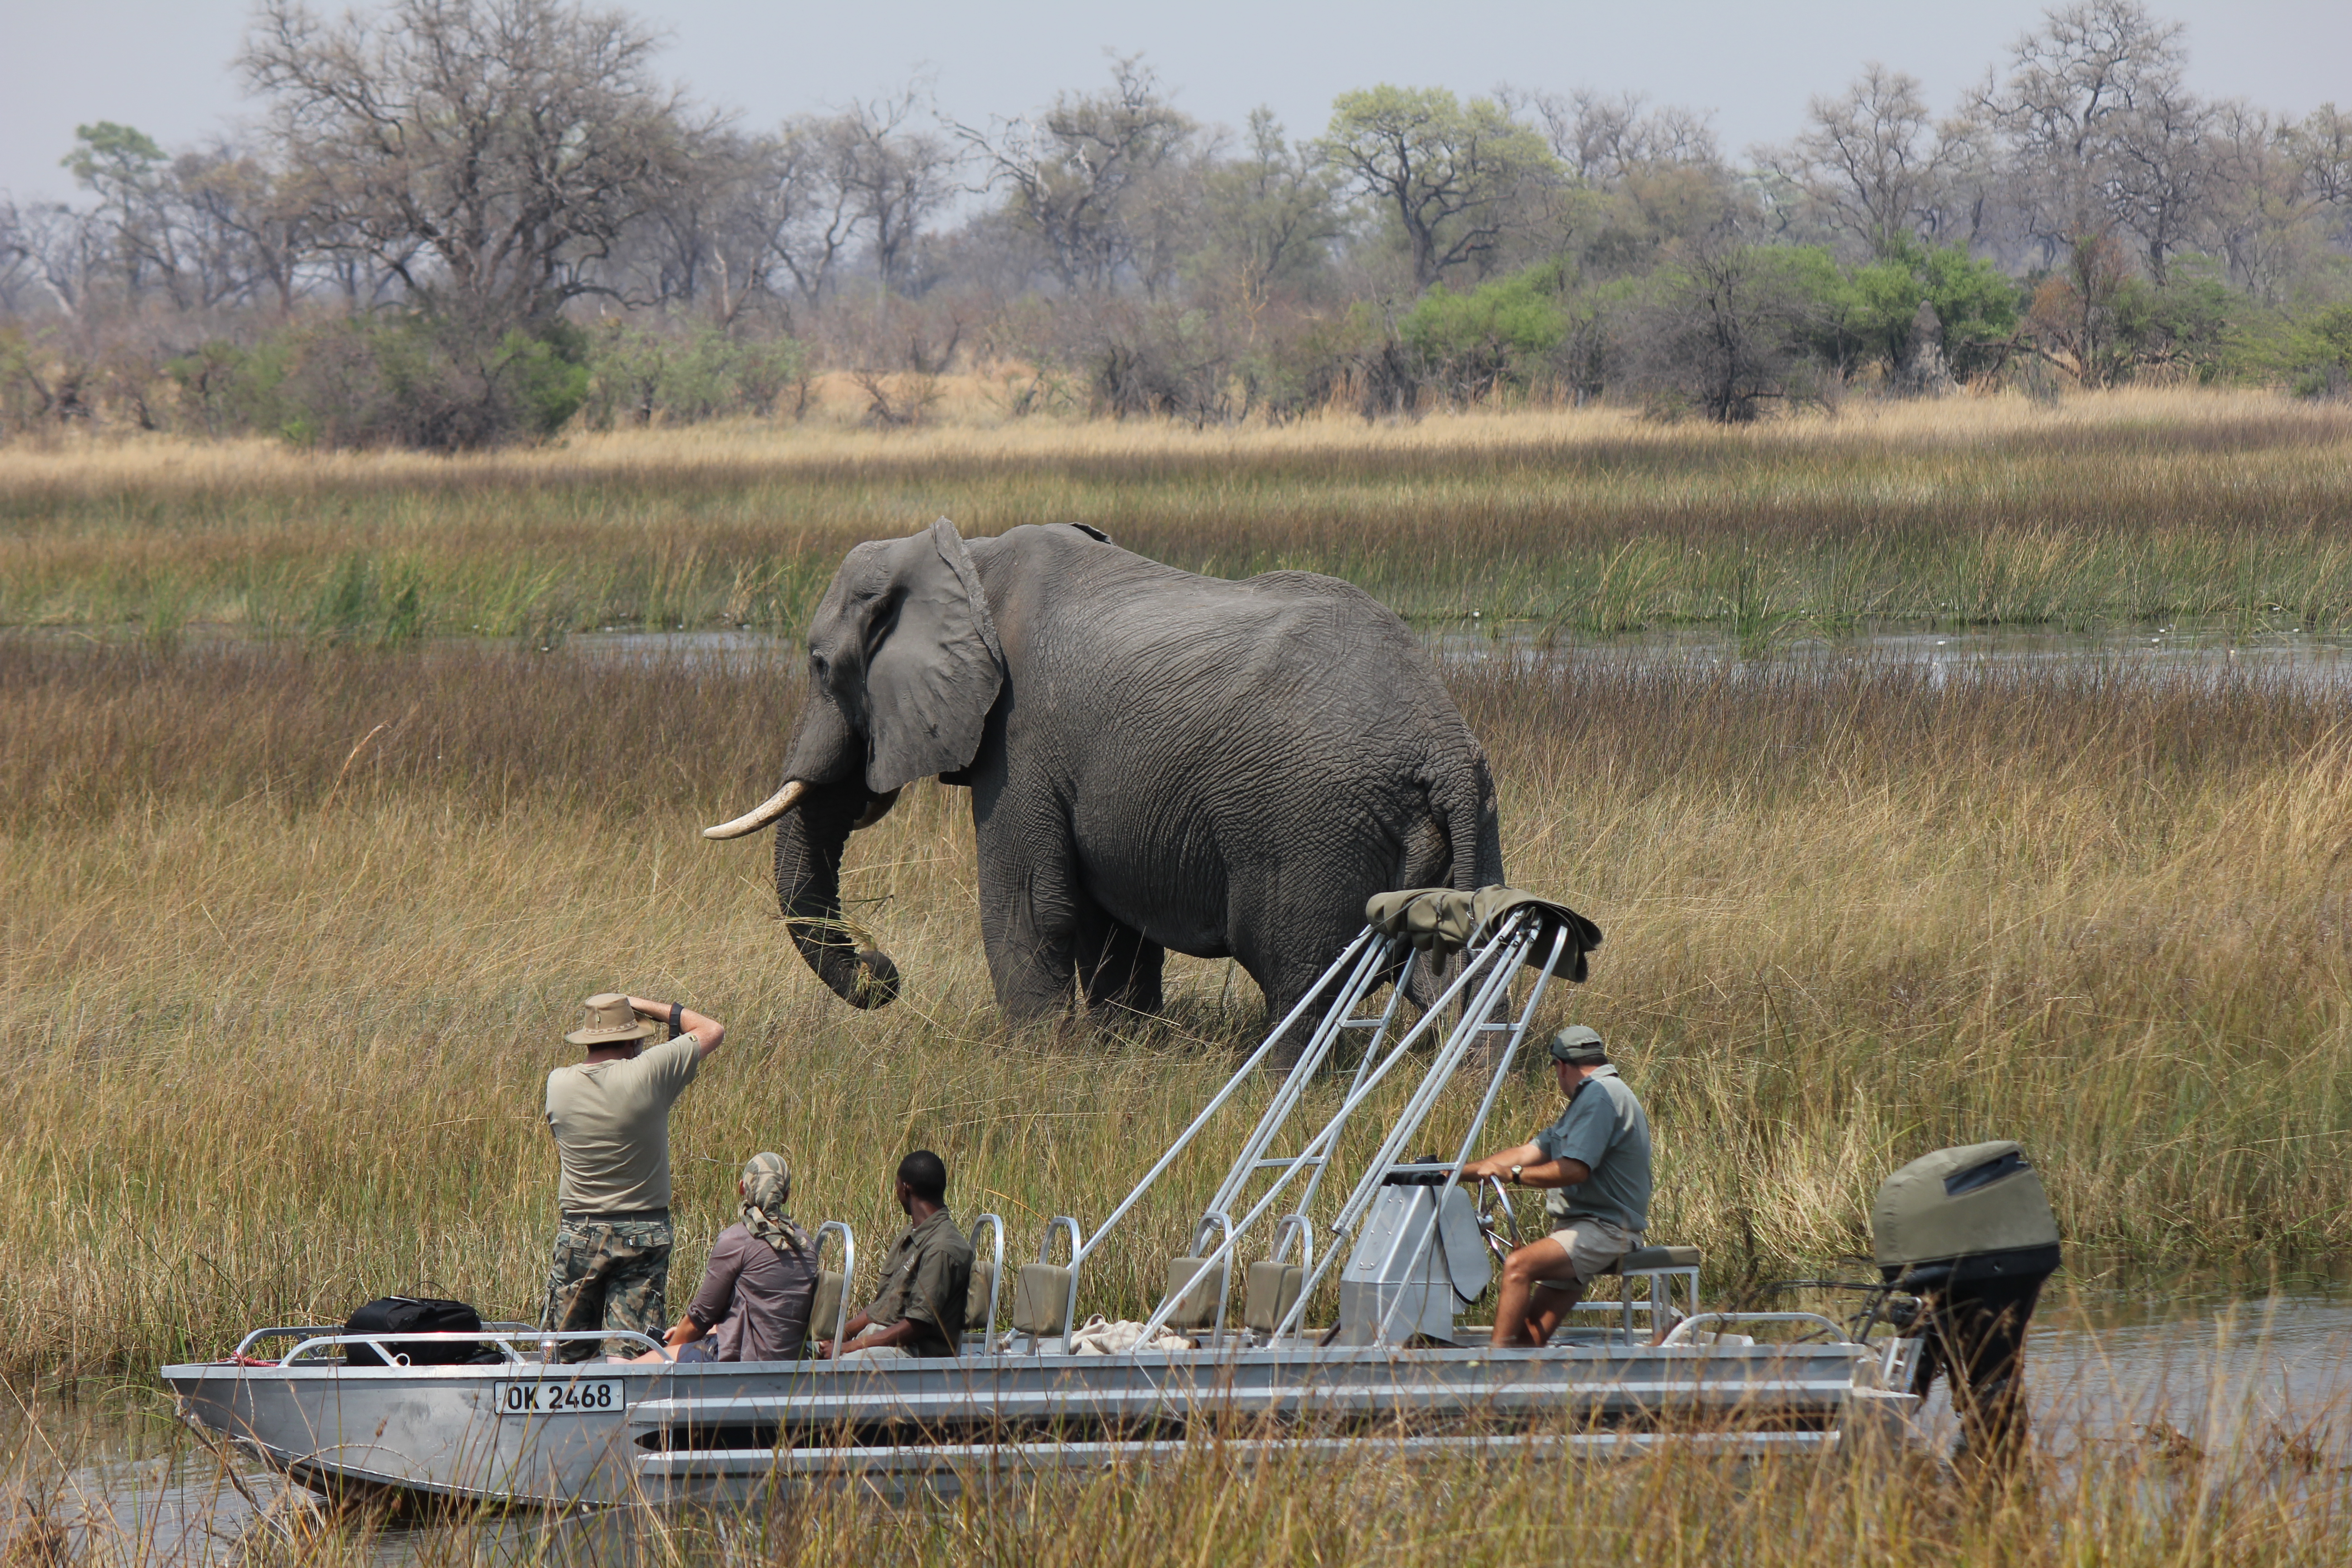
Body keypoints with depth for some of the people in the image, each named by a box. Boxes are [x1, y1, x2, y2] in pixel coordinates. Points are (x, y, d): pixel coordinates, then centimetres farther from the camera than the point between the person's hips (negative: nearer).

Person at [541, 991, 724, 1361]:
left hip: (578, 1233, 2)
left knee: (564, 1354, 9)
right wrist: (648, 1007, 8)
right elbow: (713, 1030, 1)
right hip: (642, 1235, -2)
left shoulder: (558, 1084, -4)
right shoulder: (648, 1074, -13)